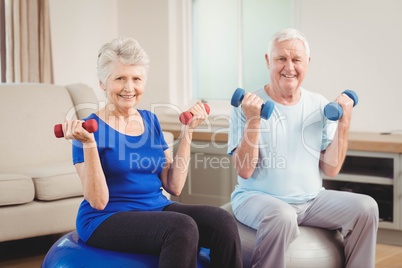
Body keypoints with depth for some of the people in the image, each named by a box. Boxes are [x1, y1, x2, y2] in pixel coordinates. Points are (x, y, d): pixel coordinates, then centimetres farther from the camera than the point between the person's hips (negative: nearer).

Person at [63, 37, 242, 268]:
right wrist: (88, 144, -21)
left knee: (223, 222, -20)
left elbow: (174, 186, 7)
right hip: (106, 219, -5)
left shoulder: (150, 121, 12)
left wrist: (187, 132, 5)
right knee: (182, 227, -32)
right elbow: (98, 201, -13)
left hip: (157, 208, 6)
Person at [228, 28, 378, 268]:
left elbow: (331, 169, 3)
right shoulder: (247, 106, -4)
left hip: (311, 199, 4)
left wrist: (344, 124, -6)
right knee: (282, 217, -36)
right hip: (258, 197, -4)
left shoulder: (320, 106, 8)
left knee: (366, 207, -15)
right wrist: (253, 122, -22)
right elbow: (244, 171, -12)